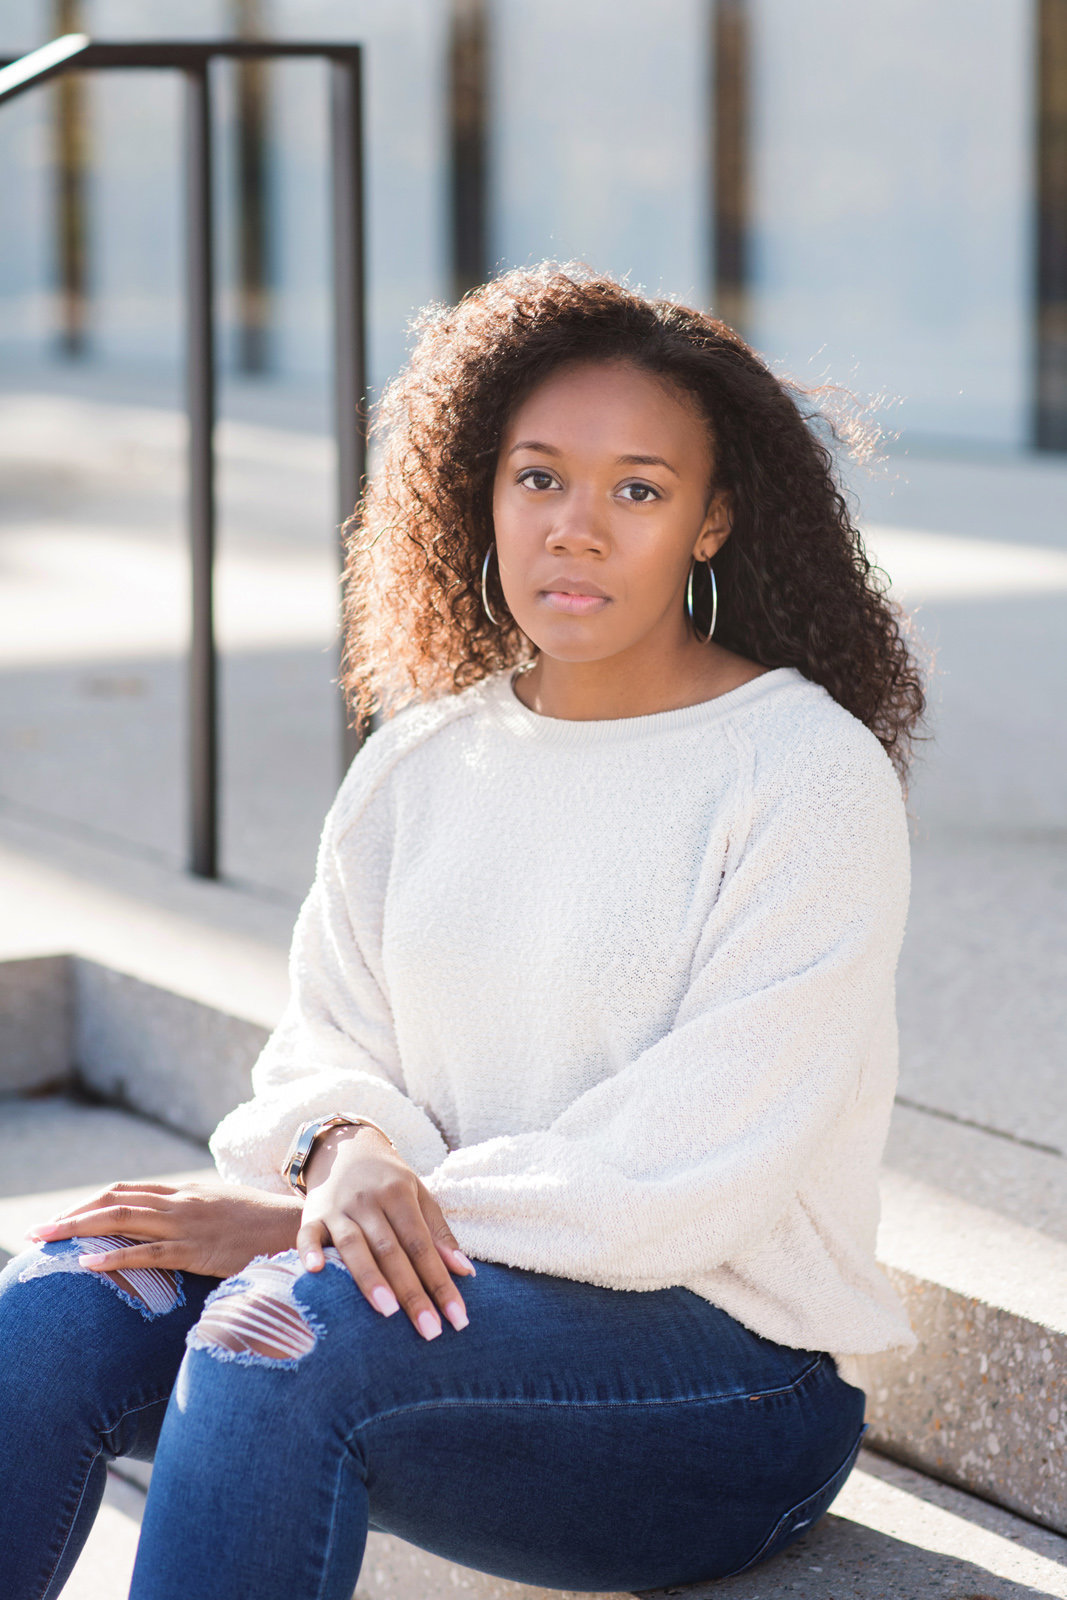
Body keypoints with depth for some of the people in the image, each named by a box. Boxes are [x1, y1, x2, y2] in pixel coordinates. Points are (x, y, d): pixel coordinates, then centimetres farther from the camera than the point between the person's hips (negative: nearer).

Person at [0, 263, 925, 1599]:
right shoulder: (418, 763, 10)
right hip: (459, 1280, 6)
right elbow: (328, 1040, 11)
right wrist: (347, 1149, -17)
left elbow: (689, 1171, -16)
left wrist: (295, 1228, -18)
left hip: (739, 1361, -5)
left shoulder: (810, 774, -10)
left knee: (282, 1326, -33)